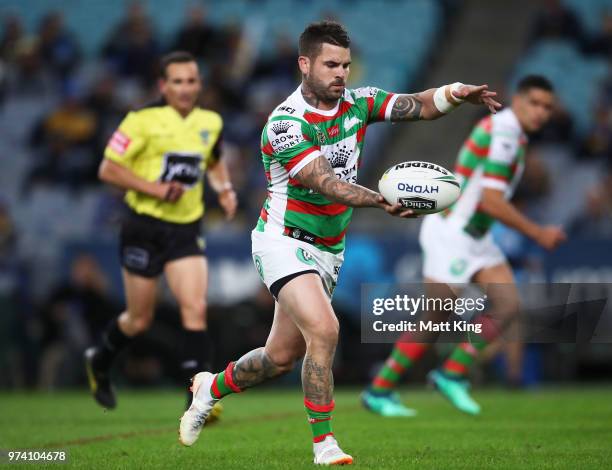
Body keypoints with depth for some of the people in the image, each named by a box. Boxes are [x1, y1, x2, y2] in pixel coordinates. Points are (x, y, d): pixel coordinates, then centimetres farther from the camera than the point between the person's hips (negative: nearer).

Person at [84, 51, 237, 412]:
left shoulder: (211, 122, 6)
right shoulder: (143, 120, -11)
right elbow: (108, 169, -11)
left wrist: (225, 187, 6)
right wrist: (155, 189, -20)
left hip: (187, 230, 4)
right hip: (145, 227, -4)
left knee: (196, 309, -14)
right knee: (139, 320, 7)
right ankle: (100, 361, 37)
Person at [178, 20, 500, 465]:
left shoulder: (358, 102, 0)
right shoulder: (286, 122, -21)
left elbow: (420, 105, -6)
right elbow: (326, 184, -32)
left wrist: (456, 92, -28)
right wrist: (381, 202, -47)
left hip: (329, 251, 7)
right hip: (286, 242, -7)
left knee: (282, 357, 12)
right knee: (324, 330, -26)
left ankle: (212, 387, 39)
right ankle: (323, 441, -15)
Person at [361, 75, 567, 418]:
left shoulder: (511, 133, 12)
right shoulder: (504, 134, -20)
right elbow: (491, 202, -25)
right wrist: (538, 234, -18)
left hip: (474, 236, 9)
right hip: (451, 233, -9)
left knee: (508, 305, -3)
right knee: (433, 322, -3)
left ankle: (453, 375, 3)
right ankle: (380, 392, 9)